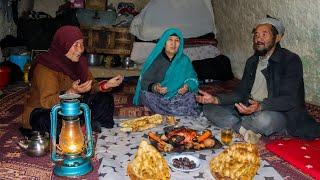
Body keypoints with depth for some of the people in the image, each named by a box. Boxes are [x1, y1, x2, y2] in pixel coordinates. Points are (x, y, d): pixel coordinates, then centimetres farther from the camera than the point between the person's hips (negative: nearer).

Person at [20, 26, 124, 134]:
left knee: (105, 99, -2)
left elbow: (91, 87, 2)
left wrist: (106, 85, -18)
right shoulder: (46, 67, -24)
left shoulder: (79, 62, -1)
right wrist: (71, 92, -45)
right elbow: (46, 102, -31)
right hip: (42, 111, -7)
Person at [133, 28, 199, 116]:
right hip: (157, 96, 0)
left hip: (179, 96, 1)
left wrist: (187, 87, -18)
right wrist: (154, 88, -29)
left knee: (190, 97, -29)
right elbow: (145, 82, -6)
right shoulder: (155, 60, -2)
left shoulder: (184, 60, 7)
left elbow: (192, 78, 7)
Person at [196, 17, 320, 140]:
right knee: (209, 108, -7)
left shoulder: (291, 60, -7)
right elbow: (241, 93, 12)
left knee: (265, 119, -41)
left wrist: (260, 106, -35)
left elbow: (290, 100, -18)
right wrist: (216, 99, -5)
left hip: (279, 114, -6)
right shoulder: (252, 62, 15)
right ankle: (245, 131, -24)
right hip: (249, 111, 7)